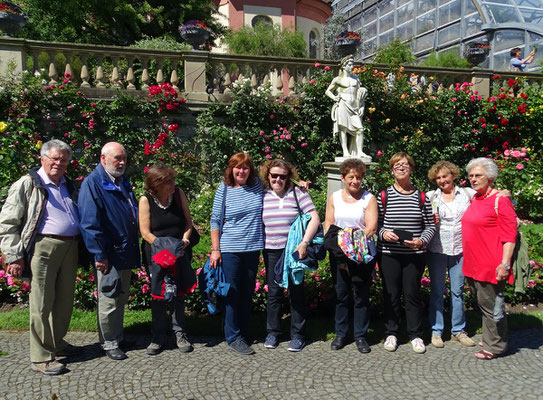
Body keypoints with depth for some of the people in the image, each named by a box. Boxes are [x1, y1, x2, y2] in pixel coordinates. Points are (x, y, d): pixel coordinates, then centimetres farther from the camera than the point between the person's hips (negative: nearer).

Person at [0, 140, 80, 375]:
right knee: (42, 303, -3)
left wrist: (78, 246, 14)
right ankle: (40, 357, 6)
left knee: (65, 301, 14)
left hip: (70, 247, 7)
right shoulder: (28, 184, -1)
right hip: (43, 247, -6)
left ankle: (57, 343, 31)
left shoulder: (68, 186, 19)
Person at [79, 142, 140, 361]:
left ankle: (118, 337, 32)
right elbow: (90, 223, -16)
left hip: (126, 252, 8)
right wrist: (100, 255, -19)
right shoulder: (92, 183, -11)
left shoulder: (123, 182, 14)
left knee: (121, 299, 18)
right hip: (109, 254, -8)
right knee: (109, 301, 3)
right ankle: (109, 343, 17)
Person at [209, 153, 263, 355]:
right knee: (232, 292, 0)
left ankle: (244, 332, 26)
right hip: (230, 249, -3)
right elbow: (215, 221, -2)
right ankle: (233, 337, 11)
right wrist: (215, 249, -6)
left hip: (253, 248, 4)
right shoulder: (224, 190, -3)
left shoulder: (258, 185, 5)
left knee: (247, 292, 12)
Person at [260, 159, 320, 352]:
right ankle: (272, 332, 23)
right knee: (273, 292, 8)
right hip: (271, 251, 2)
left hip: (294, 250, -2)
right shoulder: (262, 196, 4)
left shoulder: (298, 194, -3)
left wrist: (304, 243, -18)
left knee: (296, 292, 4)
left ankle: (297, 335, 15)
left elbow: (314, 218, -9)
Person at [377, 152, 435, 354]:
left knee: (412, 294, 6)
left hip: (415, 254, 1)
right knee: (391, 295, 7)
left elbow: (430, 225, 7)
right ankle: (391, 333, 22)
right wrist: (383, 233, -14)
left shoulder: (421, 197, 4)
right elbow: (375, 224, 5)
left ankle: (415, 335, 21)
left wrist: (422, 240, -11)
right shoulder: (384, 196, 1)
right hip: (389, 254, 0)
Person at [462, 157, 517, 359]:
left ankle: (494, 346, 17)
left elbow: (509, 236, -15)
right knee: (483, 304, 18)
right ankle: (489, 340, 33)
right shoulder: (474, 199, 12)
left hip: (490, 265, -8)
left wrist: (505, 264, -19)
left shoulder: (499, 200, -12)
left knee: (491, 305, 2)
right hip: (474, 265, 8)